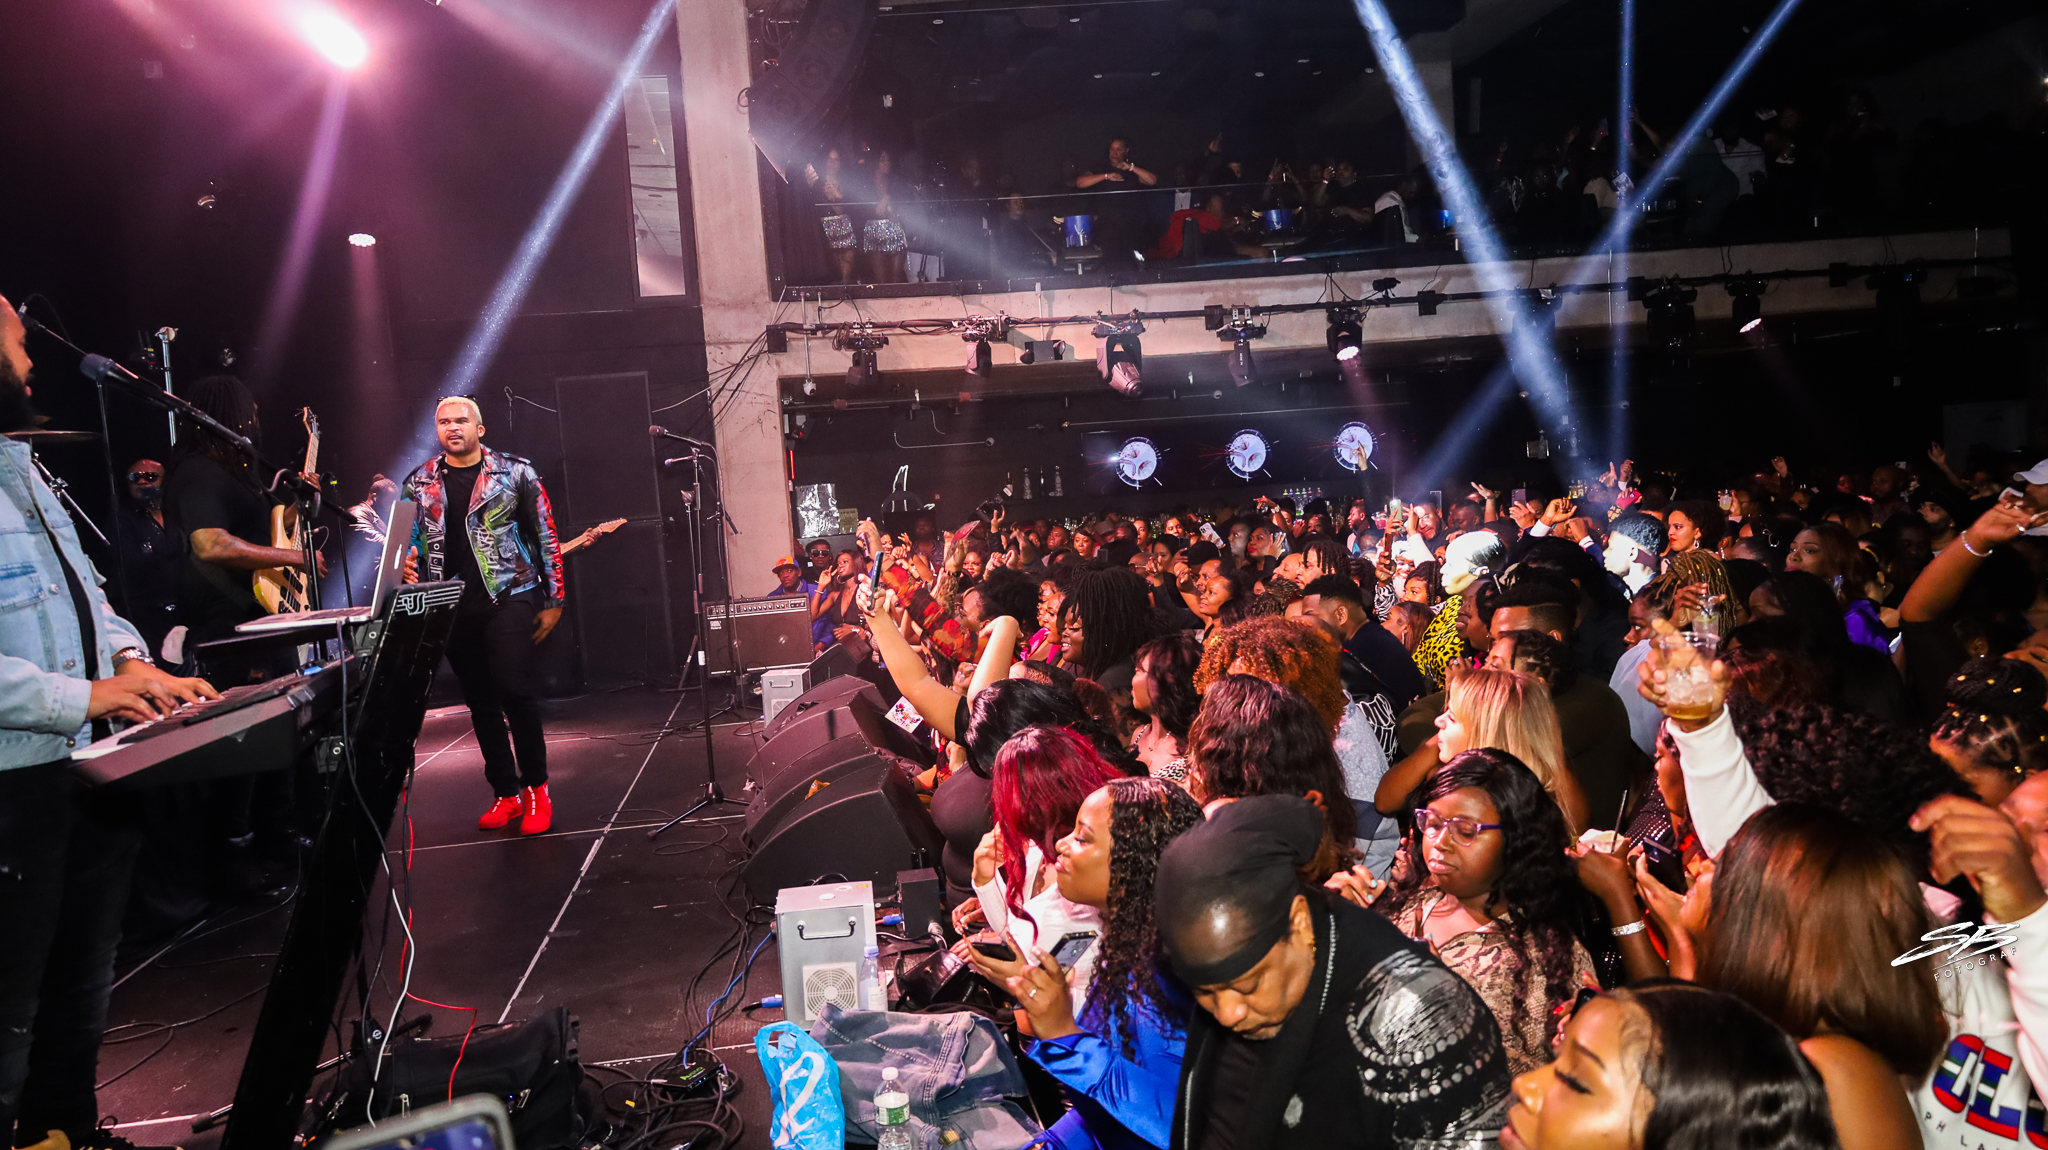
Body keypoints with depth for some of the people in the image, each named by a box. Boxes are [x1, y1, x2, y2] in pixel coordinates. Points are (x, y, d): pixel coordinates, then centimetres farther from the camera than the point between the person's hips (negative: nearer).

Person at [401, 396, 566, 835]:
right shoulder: (419, 483, 11)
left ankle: (535, 787, 0)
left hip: (507, 596, -4)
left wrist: (553, 601, 0)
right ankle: (506, 794, 18)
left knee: (514, 688, -15)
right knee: (480, 700, 8)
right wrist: (409, 564, -2)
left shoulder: (515, 473, 2)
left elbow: (545, 537, 3)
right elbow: (410, 540, 21)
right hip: (451, 607, 4)